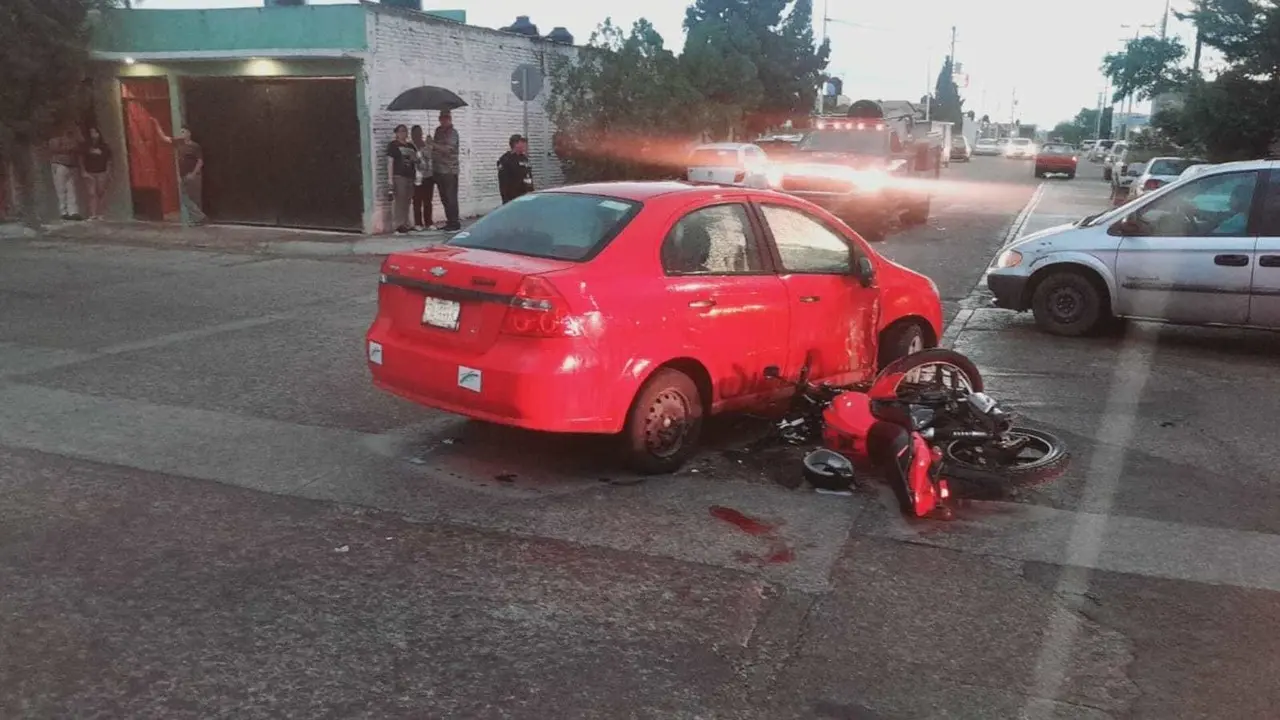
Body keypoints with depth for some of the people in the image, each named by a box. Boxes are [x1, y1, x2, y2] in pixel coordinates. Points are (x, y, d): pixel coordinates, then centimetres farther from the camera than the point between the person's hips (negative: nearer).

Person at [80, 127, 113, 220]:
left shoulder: (104, 146, 4)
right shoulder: (86, 146, 2)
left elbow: (108, 160, 7)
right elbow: (81, 160, 6)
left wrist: (108, 172, 1)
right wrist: (83, 171, -1)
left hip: (101, 172, 1)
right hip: (89, 173, -1)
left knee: (101, 192, 1)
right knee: (92, 193, -7)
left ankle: (99, 214, 7)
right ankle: (92, 214, -11)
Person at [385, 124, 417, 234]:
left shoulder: (411, 146, 19)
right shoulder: (393, 145, 2)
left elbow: (415, 161, 24)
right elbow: (390, 162, -4)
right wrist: (390, 177, -11)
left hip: (410, 176, 6)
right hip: (398, 176, -6)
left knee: (407, 201, 6)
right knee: (399, 200, -9)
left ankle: (405, 224, 12)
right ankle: (398, 225, -8)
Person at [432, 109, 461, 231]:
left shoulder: (453, 133, -8)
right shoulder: (438, 130, 15)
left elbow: (447, 148, -21)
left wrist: (433, 144, -25)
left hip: (449, 171, -7)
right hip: (438, 170, 7)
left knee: (451, 198, -8)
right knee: (444, 198, 10)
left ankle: (455, 223, -4)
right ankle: (450, 221, 18)